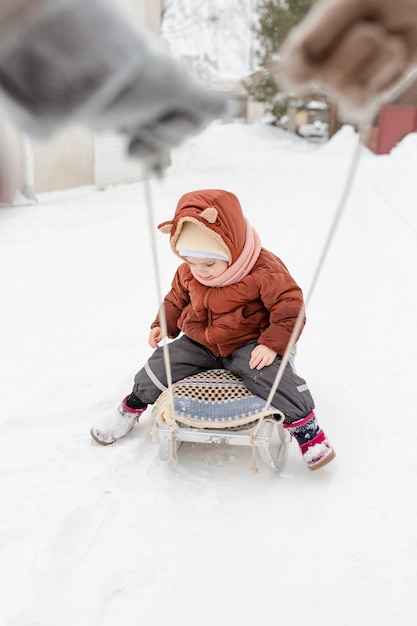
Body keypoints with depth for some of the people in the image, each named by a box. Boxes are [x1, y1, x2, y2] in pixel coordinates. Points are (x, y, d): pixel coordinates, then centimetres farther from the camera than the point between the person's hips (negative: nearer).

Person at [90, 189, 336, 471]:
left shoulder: (264, 270, -23)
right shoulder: (188, 274, -5)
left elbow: (289, 306, -20)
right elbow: (176, 299, 16)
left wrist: (272, 344, -28)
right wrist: (162, 325, 7)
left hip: (248, 344, -4)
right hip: (199, 343, 5)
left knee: (272, 374, -30)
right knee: (161, 364, -2)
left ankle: (306, 427, -12)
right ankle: (132, 407, 27)